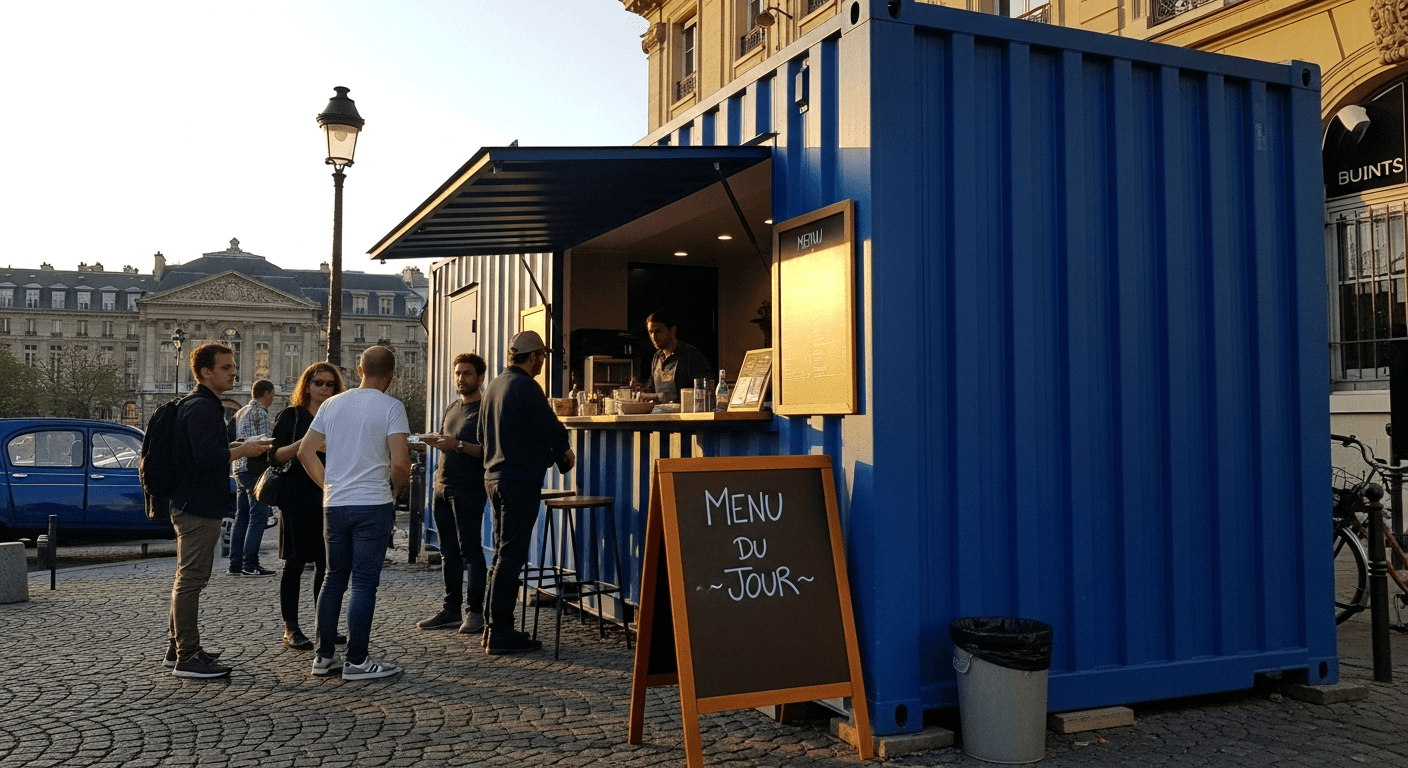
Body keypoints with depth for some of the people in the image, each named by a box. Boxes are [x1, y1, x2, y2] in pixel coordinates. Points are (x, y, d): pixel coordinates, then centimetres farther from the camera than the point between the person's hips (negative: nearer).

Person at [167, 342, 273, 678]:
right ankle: (187, 658, -4)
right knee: (191, 579, -7)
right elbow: (207, 456, -26)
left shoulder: (206, 405, 18)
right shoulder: (201, 407, -16)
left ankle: (177, 648, 27)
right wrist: (243, 451, -14)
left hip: (193, 506, 11)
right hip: (198, 508, -11)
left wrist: (235, 447, 12)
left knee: (188, 579, 18)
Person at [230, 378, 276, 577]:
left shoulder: (240, 413, 20)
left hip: (239, 469, 10)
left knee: (242, 517, 12)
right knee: (258, 516, -8)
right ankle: (250, 564, -10)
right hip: (255, 470, -10)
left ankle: (236, 564, 14)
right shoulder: (260, 413, -9)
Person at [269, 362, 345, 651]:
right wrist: (302, 444, -20)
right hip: (298, 499, -4)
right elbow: (275, 455, -5)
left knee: (326, 564, 5)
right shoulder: (292, 416, 3)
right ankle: (291, 629, 5)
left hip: (329, 497, 4)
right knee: (295, 563, -1)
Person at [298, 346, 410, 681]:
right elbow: (400, 463, -15)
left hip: (334, 504, 5)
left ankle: (324, 655, 19)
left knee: (334, 579, 14)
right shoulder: (391, 407, -8)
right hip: (374, 505, -5)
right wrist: (396, 489, 3)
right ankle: (356, 661, 3)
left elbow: (305, 452, 10)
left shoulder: (332, 405, 8)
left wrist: (328, 484, 16)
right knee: (364, 583, 0)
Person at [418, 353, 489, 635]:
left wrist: (459, 445, -22)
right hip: (442, 487, 8)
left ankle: (475, 610, -2)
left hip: (469, 488, -8)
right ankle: (451, 609, 16)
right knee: (449, 551, 10)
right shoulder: (450, 410, 19)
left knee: (469, 548, -7)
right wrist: (432, 442, 5)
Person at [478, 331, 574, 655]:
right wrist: (565, 452, 7)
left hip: (494, 477, 9)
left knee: (502, 553, 15)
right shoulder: (525, 387, -13)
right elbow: (551, 428, -12)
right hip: (521, 479, -9)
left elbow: (482, 435, 22)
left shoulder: (494, 386, 14)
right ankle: (500, 633, -4)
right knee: (511, 555, -6)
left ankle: (496, 628, 19)